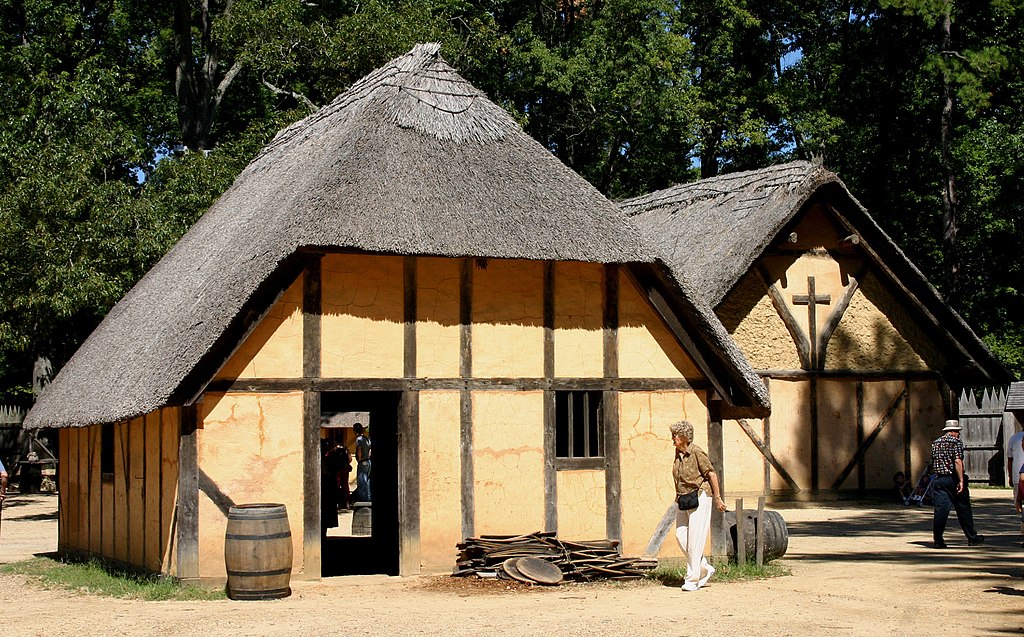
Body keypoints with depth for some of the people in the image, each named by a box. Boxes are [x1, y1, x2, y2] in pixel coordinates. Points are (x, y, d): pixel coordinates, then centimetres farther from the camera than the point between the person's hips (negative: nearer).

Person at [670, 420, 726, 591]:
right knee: (681, 535, 4)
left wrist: (717, 498, -10)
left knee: (695, 539, -6)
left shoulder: (696, 453, -15)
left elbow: (712, 473, -12)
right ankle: (705, 569, 18)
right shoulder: (678, 453, 8)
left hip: (699, 497, -8)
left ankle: (692, 579, 0)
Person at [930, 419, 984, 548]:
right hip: (953, 479, -4)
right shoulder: (956, 441, -6)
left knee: (940, 510, 0)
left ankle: (938, 540, -6)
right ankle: (972, 538, 18)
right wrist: (961, 480, -19)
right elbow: (958, 461, -17)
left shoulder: (936, 443, 12)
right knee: (963, 510, 8)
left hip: (939, 480, 4)